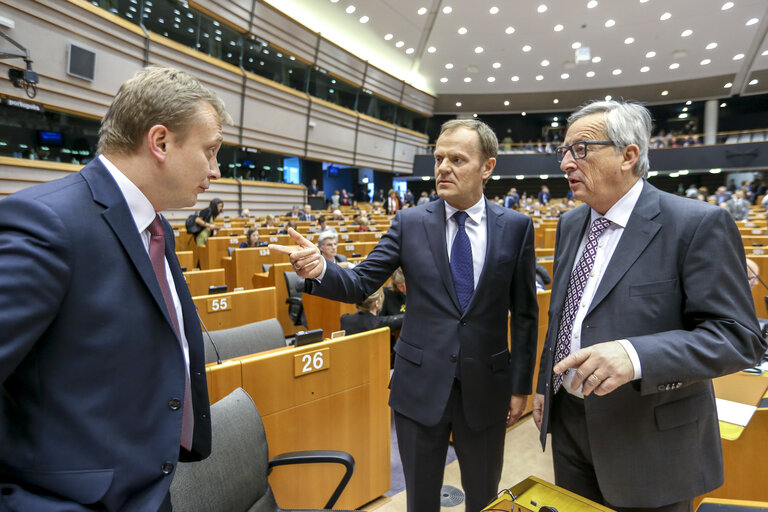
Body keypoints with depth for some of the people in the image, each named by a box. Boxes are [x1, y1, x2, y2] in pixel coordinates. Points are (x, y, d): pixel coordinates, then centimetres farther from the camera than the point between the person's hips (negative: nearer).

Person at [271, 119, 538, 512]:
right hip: (421, 384, 0)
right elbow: (360, 284, -8)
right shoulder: (410, 222, -4)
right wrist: (320, 270, -28)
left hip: (486, 387, 1)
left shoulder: (516, 227, -4)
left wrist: (520, 385, 2)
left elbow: (524, 313, 1)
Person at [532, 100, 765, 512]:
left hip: (650, 442, -5)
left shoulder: (698, 225, -16)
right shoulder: (570, 224, 5)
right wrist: (545, 385, 14)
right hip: (568, 421, 6)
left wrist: (635, 356, -34)